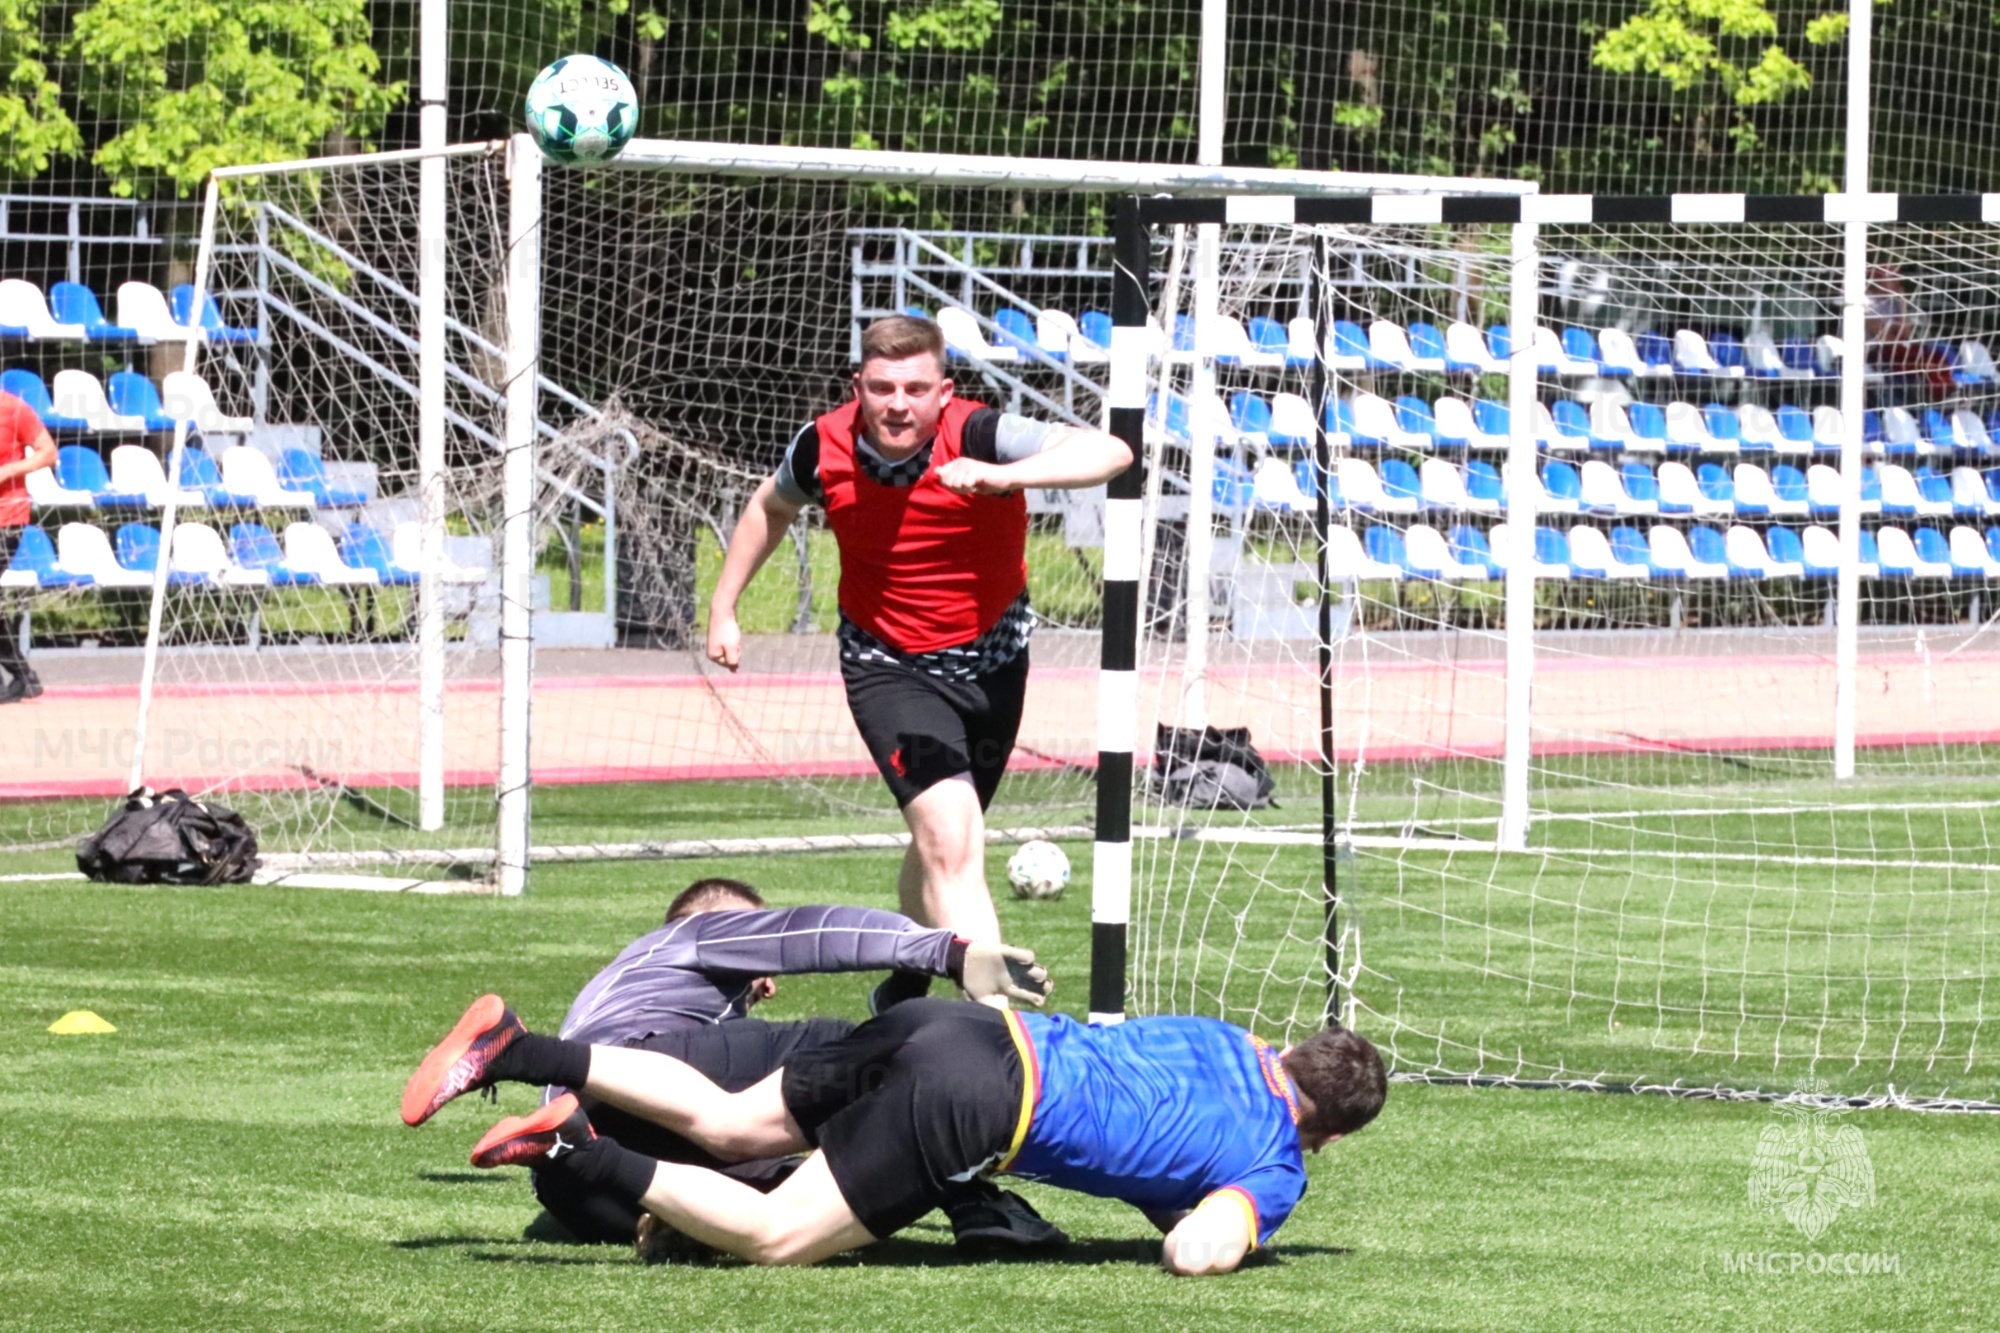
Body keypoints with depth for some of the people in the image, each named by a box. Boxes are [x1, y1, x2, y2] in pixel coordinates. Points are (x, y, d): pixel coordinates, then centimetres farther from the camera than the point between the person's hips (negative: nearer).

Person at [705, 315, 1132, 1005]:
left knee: (941, 842, 19)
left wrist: (1004, 476, -55)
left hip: (990, 657, 1)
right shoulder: (824, 448, -17)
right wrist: (723, 608, 10)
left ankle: (904, 996, 46)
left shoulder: (978, 436, -26)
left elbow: (1109, 452, -41)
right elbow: (771, 507, 9)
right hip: (886, 662, -1)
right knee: (949, 834, -23)